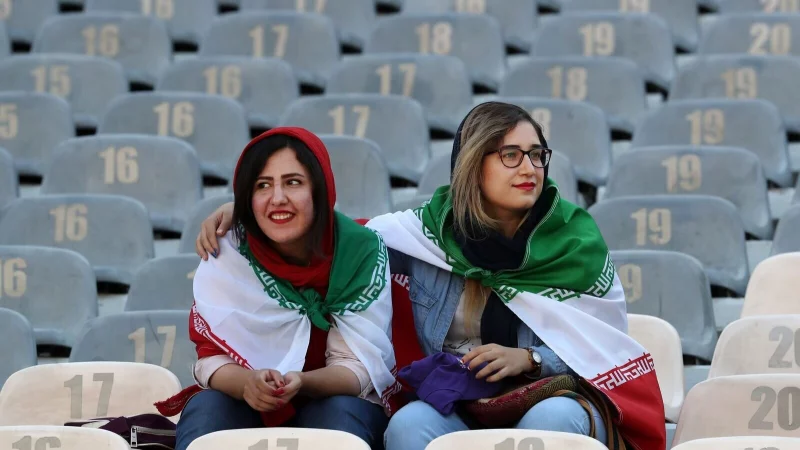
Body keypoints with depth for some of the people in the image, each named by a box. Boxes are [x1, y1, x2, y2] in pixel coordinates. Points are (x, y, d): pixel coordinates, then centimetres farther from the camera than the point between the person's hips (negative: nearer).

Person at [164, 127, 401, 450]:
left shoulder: (361, 251, -16)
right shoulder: (228, 253, -12)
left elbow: (360, 367, -17)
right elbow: (213, 359, -12)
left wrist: (301, 384, -38)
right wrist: (248, 383, -36)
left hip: (337, 402, -1)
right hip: (249, 408, 1)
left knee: (342, 413, -34)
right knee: (204, 408, -30)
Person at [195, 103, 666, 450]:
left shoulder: (577, 241, 1)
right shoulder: (432, 231, 4)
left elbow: (604, 349, 4)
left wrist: (529, 359, -13)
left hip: (554, 397, -1)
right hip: (456, 410, 1)